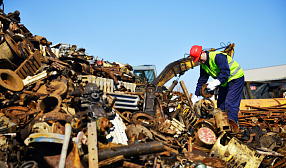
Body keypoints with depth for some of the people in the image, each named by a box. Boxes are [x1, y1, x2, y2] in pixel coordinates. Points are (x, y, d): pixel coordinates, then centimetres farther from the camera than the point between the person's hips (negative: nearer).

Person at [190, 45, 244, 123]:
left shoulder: (217, 56, -25)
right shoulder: (203, 65, 2)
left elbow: (226, 72, -32)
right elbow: (201, 80, 7)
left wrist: (216, 82, -41)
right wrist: (196, 96, 2)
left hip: (235, 78, -9)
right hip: (224, 82, 9)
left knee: (230, 104, -17)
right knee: (220, 104, 5)